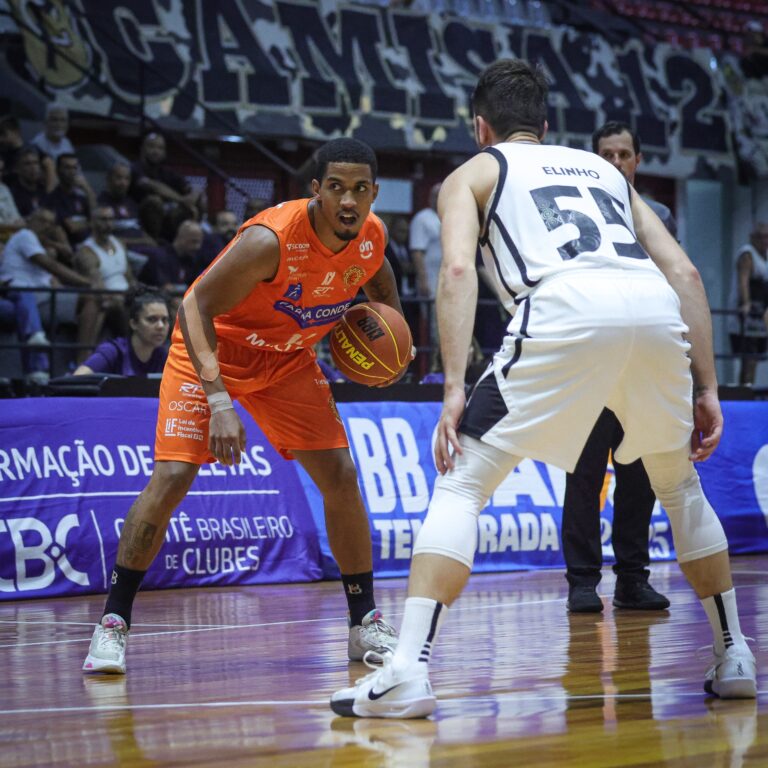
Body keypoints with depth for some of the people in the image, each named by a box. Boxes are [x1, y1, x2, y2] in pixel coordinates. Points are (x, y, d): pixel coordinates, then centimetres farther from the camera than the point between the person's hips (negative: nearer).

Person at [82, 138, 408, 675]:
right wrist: (218, 401, -39)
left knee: (341, 476, -4)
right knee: (172, 477, -16)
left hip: (287, 357, 5)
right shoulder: (271, 239, -35)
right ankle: (114, 622, -5)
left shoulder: (372, 236, -15)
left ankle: (366, 624, 8)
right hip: (211, 347, -5)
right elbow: (196, 306, -30)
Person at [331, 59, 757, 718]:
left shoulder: (474, 174, 25)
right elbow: (685, 274, 25)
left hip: (567, 308, -4)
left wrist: (455, 389, -4)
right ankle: (734, 658, 29)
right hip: (656, 309, 4)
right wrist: (706, 389, 24)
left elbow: (458, 268, 3)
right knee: (679, 483, 28)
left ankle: (409, 671, -10)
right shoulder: (605, 170, 37)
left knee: (462, 484, 4)